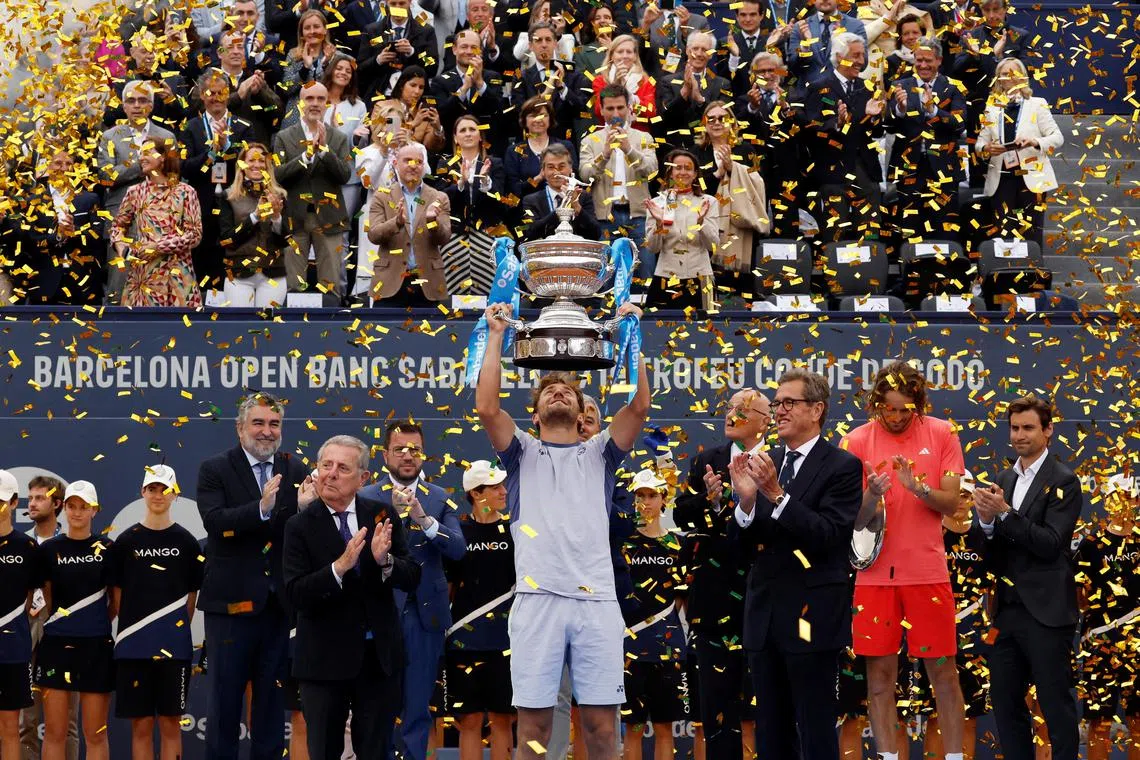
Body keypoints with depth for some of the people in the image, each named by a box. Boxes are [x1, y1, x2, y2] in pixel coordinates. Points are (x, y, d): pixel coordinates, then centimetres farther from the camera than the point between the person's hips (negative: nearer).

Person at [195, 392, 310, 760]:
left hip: (280, 602, 3)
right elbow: (215, 522, -19)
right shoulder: (215, 470, -3)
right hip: (232, 601, -3)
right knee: (225, 698, 5)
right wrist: (261, 508, -32)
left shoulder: (295, 471, 6)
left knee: (273, 698, 10)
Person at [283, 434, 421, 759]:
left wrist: (385, 560, -23)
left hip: (379, 657, 2)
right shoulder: (300, 526, -6)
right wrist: (339, 567, -29)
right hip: (325, 659, -2)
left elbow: (412, 579, -2)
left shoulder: (384, 516, 1)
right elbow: (296, 595, -15)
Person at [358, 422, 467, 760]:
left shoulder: (439, 500, 6)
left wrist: (425, 520, -24)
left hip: (425, 614, 2)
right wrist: (393, 513, -27)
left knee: (418, 707, 7)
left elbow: (458, 549, -7)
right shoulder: (366, 498, 0)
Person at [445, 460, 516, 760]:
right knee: (469, 720, 1)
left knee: (502, 718, 3)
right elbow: (445, 586, 9)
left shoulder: (515, 530, 5)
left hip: (506, 640, 1)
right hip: (465, 640, -1)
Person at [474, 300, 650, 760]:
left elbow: (639, 405, 5)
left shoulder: (599, 455, 19)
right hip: (537, 599, -1)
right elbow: (486, 408, 1)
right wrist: (496, 337, 3)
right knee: (534, 721, -1)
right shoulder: (523, 454, 17)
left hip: (596, 601, 1)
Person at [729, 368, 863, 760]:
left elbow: (829, 536, -18)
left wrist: (777, 494, -25)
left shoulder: (841, 467, -6)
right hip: (764, 614, 6)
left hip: (811, 619, -6)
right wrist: (746, 498, -13)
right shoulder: (763, 463, 11)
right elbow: (745, 543, 7)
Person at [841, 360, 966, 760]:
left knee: (943, 671, 3)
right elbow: (853, 519, -2)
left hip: (927, 571, 0)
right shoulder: (857, 441, 1)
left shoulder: (942, 434, 2)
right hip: (875, 573, 0)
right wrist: (872, 495, -23)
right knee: (879, 673, 1)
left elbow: (950, 504, -2)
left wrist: (918, 488, -21)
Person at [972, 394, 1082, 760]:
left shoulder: (1064, 482, -7)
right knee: (1005, 702, 10)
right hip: (1009, 609, 7)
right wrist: (986, 521, -12)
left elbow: (1050, 544, -16)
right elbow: (990, 551, 9)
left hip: (1046, 612, -7)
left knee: (1056, 704, -2)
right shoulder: (1004, 480, 12)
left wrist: (1005, 513, -22)